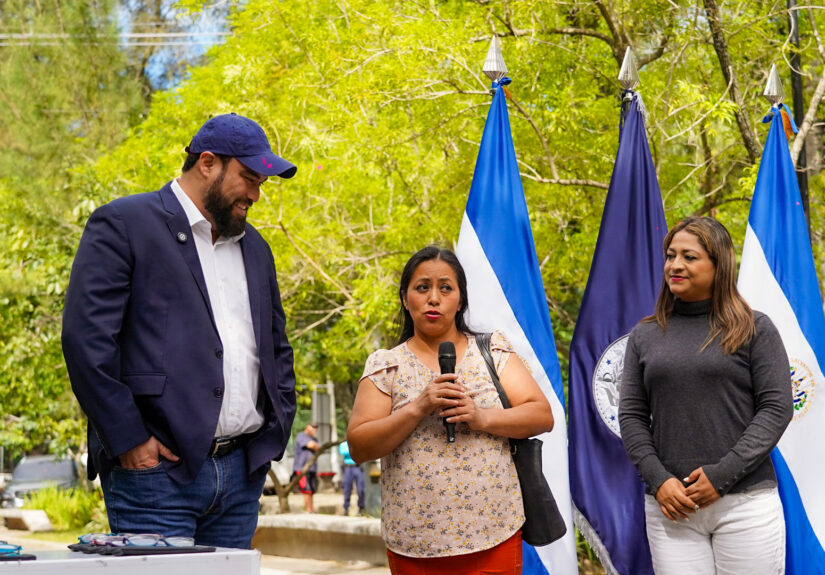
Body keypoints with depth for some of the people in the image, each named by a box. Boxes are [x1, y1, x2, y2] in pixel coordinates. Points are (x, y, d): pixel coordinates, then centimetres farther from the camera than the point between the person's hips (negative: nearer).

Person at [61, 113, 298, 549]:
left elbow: (277, 347, 28)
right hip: (157, 472, -6)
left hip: (242, 473, 6)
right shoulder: (122, 225, -2)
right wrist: (128, 440, -14)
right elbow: (85, 337, -11)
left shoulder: (254, 247, 20)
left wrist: (275, 432, 13)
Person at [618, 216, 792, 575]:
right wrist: (658, 480, -6)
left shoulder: (754, 329, 3)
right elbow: (631, 415, 9)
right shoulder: (645, 335, 12)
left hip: (745, 502, -2)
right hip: (670, 504, 2)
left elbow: (776, 408, -3)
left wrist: (722, 476, -11)